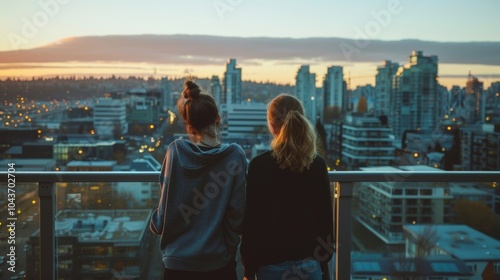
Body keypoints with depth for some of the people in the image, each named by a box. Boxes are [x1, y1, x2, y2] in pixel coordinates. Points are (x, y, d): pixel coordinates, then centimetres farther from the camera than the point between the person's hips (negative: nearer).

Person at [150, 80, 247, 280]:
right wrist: (230, 246, 6)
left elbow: (166, 208, -6)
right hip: (219, 263, 0)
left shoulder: (176, 151, -10)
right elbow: (237, 213, -10)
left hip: (178, 262, 1)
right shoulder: (235, 155, -11)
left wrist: (155, 225, 15)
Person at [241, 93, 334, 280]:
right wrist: (324, 263, 13)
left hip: (273, 264, -2)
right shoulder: (318, 164, -3)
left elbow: (251, 221, -9)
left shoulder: (259, 165, -11)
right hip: (310, 263, 3)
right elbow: (326, 216, 3)